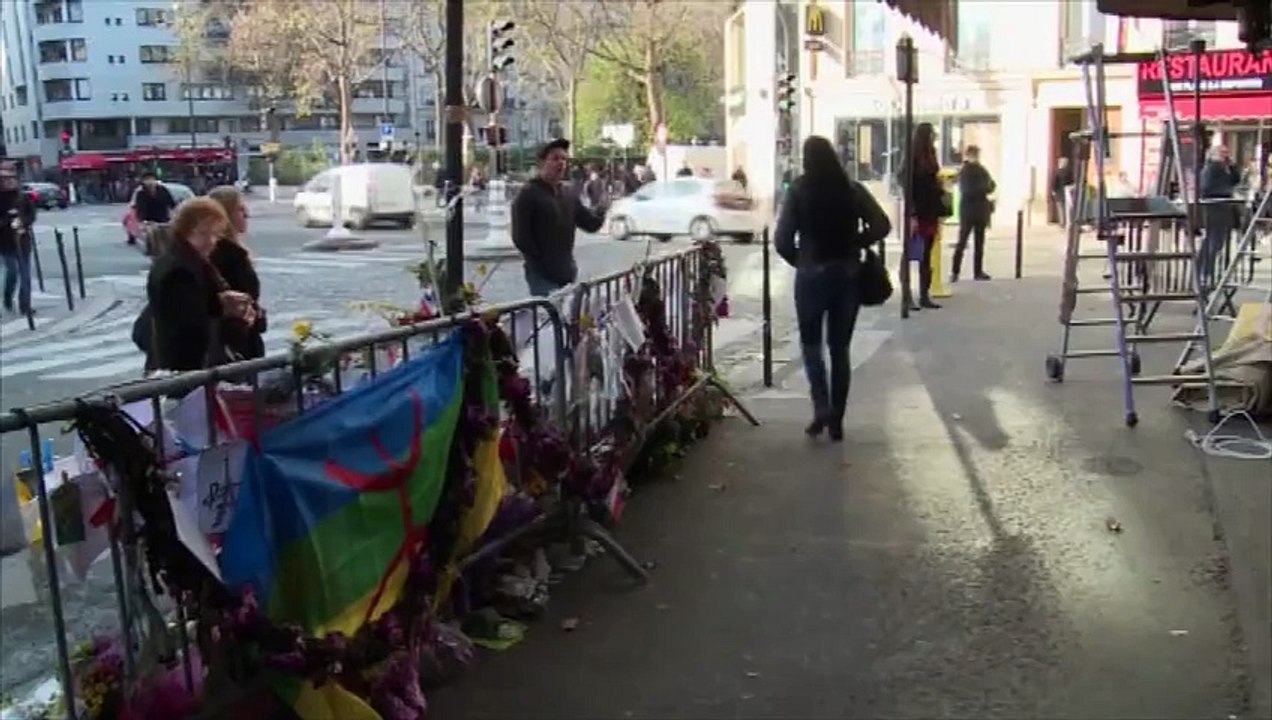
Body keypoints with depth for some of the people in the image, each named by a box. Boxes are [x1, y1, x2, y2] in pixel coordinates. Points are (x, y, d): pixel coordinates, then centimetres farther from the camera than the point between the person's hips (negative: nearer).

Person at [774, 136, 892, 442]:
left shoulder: (798, 190, -7)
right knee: (840, 347, 11)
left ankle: (821, 406, -4)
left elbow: (782, 240, -12)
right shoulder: (853, 189, 0)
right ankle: (836, 420, 12)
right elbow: (882, 226, -3)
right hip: (848, 274, 3)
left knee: (811, 343, 14)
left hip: (812, 275, -3)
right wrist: (855, 244, 10)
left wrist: (799, 261, 6)